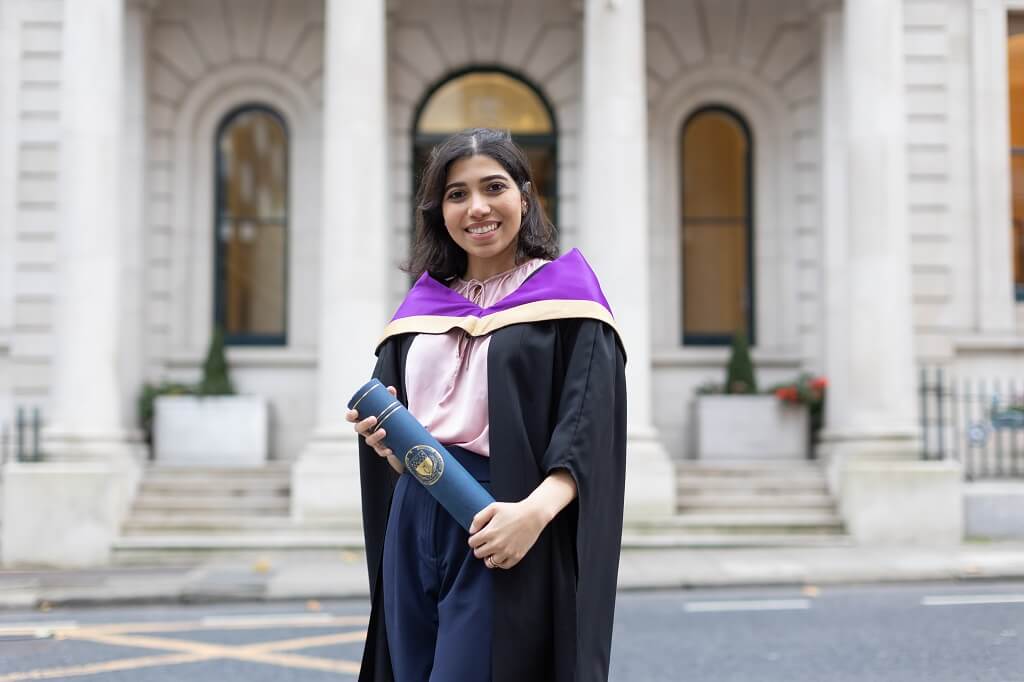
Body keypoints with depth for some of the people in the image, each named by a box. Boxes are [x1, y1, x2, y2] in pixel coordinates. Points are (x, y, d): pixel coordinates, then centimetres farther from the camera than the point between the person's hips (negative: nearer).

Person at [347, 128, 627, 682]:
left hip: (505, 534, -5)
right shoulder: (422, 305, 13)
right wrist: (384, 438, -4)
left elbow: (589, 431, -11)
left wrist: (535, 510, -26)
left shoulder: (566, 295, -1)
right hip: (415, 527, 5)